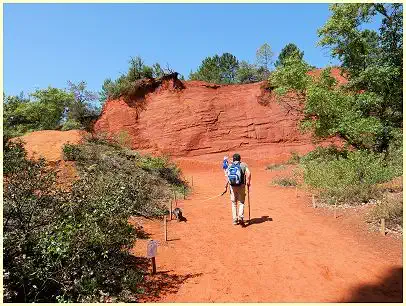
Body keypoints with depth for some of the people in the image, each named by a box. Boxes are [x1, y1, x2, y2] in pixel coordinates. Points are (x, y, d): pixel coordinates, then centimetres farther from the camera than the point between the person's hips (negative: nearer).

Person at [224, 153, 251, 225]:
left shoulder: (229, 166, 6)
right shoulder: (243, 165, 3)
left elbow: (227, 178, -2)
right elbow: (248, 173, -13)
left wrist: (226, 187, 4)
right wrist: (248, 182, -2)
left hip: (232, 186, 2)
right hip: (241, 186, -2)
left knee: (233, 203, 13)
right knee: (241, 202, 11)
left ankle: (235, 220, 16)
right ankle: (240, 217, -8)